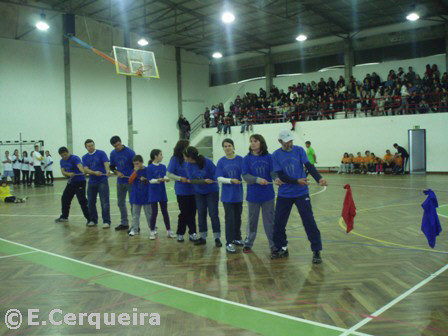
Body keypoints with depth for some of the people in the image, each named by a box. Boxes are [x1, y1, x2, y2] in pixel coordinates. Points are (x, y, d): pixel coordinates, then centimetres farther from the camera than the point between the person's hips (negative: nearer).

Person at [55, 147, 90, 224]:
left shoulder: (75, 158, -16)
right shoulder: (62, 161, 7)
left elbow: (79, 166, -36)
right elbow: (63, 172, -3)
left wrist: (83, 172, -57)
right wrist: (69, 174, -26)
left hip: (80, 182, -8)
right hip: (71, 182, 8)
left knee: (82, 200, -14)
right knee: (65, 198, 17)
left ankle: (89, 219, -9)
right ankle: (64, 217, 36)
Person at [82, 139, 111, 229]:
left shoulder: (101, 153, -2)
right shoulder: (85, 157, 8)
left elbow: (106, 163, -17)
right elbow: (86, 169, -4)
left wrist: (107, 170, -38)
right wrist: (94, 172, -23)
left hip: (102, 181, -4)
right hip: (91, 182, 4)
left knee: (104, 202, -7)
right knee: (91, 202, 10)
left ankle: (106, 221, -3)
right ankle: (93, 220, 24)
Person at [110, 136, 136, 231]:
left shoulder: (130, 152, -12)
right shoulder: (113, 153, 3)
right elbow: (112, 167, 12)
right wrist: (117, 172, -8)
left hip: (130, 180, -5)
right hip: (120, 181, 6)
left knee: (133, 203, -1)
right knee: (120, 203, 12)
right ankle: (124, 223, 25)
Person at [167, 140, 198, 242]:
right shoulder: (175, 159, -7)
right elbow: (169, 174, -7)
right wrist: (180, 178, -16)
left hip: (192, 190, 3)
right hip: (182, 191, -3)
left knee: (192, 212, 6)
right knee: (184, 212, 4)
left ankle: (192, 233, 16)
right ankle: (180, 234, 21)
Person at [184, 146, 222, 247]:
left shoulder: (207, 162, -22)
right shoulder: (189, 166, -9)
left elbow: (216, 173, -18)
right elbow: (192, 180, -13)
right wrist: (204, 181, -24)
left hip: (212, 191, -4)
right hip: (199, 192, 4)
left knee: (213, 213, -3)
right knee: (201, 214, 9)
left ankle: (217, 238, 6)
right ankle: (202, 237, 19)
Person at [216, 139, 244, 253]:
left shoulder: (240, 160, -2)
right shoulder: (221, 161, -2)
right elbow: (219, 178, -7)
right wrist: (231, 180, -21)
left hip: (238, 193, 2)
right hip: (227, 195, -2)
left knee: (238, 217, 14)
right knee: (230, 218, -2)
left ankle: (237, 238, 32)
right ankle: (229, 243, 6)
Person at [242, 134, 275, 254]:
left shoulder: (269, 157, -3)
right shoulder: (247, 159, -3)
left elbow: (273, 171, -8)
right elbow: (245, 175, -9)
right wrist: (257, 179, -25)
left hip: (268, 194, 0)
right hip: (253, 195, 0)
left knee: (270, 220, 7)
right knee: (252, 220, 14)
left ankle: (273, 245, 18)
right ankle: (248, 244, 28)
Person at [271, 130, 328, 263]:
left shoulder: (299, 150, -2)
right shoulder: (276, 155, -2)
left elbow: (309, 166, -13)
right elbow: (281, 175, -8)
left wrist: (319, 178, -30)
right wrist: (297, 181, -22)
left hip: (301, 193, -1)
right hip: (284, 195, 1)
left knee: (309, 221, -4)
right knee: (279, 222, 6)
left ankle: (316, 251, 5)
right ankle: (281, 248, 25)